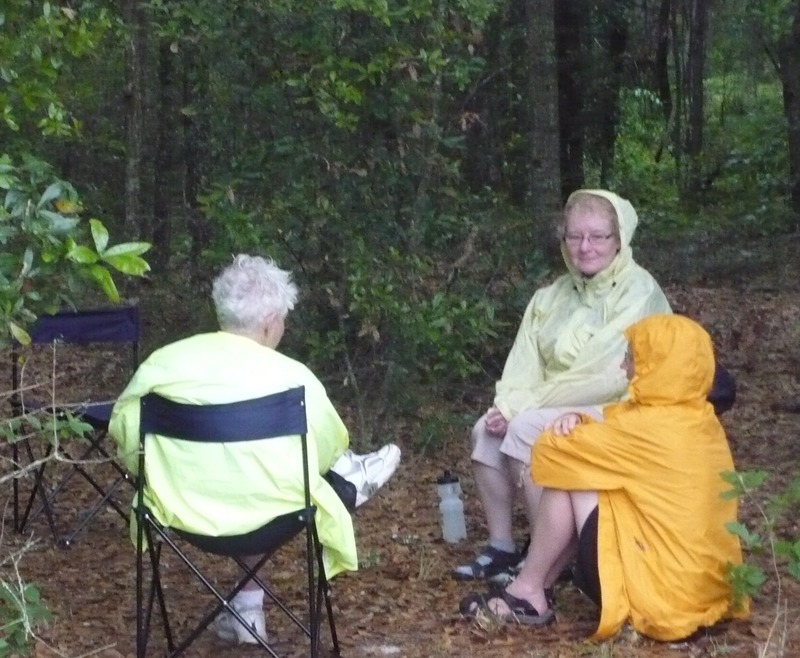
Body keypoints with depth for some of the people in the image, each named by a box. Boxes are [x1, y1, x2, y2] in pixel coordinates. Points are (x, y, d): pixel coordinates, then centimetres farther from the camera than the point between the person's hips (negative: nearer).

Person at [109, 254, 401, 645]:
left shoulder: (162, 362, -7)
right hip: (263, 513, -3)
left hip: (179, 509, 3)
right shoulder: (292, 376, -13)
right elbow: (328, 449, 1)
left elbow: (123, 429, 3)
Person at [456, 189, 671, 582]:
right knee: (486, 431, -14)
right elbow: (526, 362, 4)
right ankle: (501, 548, -7)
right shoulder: (554, 295, 10)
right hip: (558, 410, 7)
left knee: (526, 430, -27)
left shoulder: (638, 293, -13)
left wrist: (526, 407, -16)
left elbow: (605, 375, -20)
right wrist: (509, 405, -17)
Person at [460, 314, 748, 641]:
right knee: (588, 472, 15)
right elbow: (613, 436, 19)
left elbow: (555, 448, -11)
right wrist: (583, 423, -1)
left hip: (667, 593, -9)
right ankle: (540, 585, 17)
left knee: (569, 474, -3)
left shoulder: (653, 429, -18)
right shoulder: (698, 420, 7)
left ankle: (528, 594, 8)